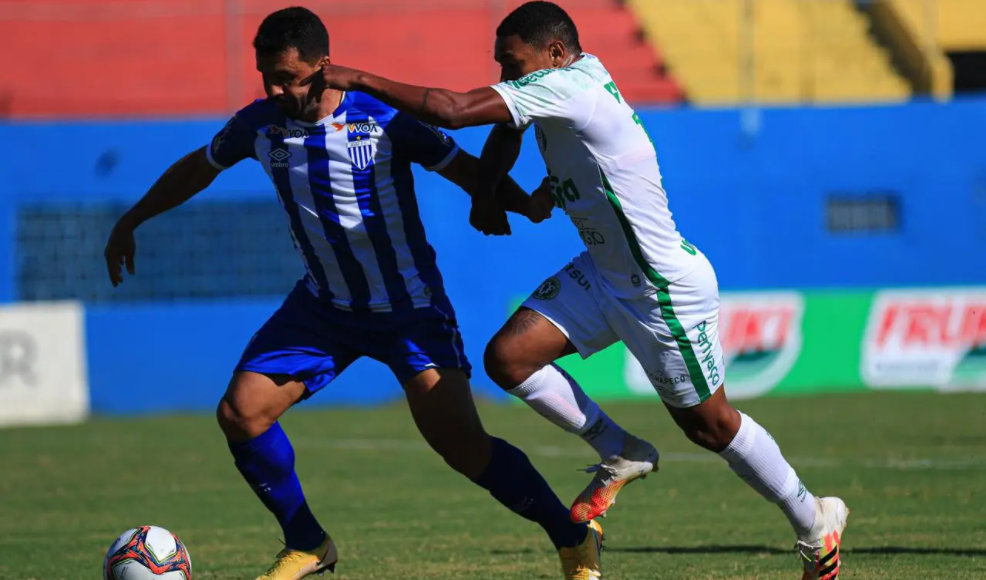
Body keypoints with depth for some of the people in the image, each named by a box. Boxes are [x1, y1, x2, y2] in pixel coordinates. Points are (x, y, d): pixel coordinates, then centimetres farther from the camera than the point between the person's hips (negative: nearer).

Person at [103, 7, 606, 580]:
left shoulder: (382, 118, -19)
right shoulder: (259, 125, -6)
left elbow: (465, 168, -10)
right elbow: (198, 169, 14)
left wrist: (528, 205, -28)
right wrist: (131, 222, 18)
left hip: (410, 307, -5)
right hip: (325, 306, 5)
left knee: (461, 444, -18)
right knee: (241, 414, -6)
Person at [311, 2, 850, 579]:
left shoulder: (564, 87, -27)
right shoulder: (582, 71, -1)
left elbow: (452, 110, -33)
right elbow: (505, 127, 19)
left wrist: (357, 78, -25)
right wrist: (487, 190, 2)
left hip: (669, 289, -9)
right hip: (605, 273, 9)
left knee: (709, 425, 5)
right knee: (508, 357, -6)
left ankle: (815, 521, 26)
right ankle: (620, 455, 13)